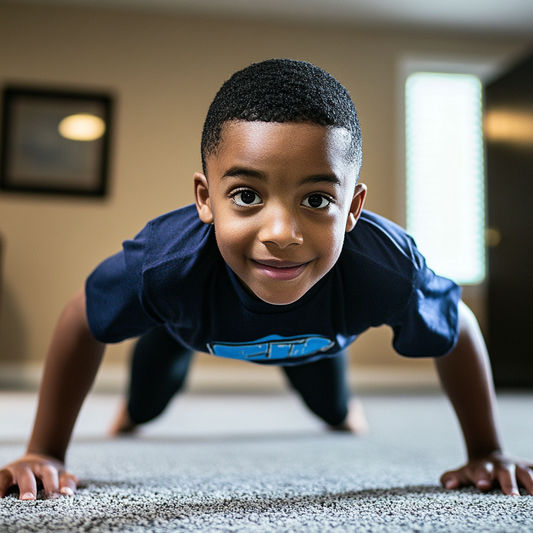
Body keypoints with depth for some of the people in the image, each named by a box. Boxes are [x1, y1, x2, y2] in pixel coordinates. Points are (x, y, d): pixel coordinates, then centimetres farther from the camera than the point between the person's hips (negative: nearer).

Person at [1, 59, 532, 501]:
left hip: (317, 339, 2)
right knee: (153, 391, 30)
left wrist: (486, 454, -14)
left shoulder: (387, 271, -47)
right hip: (194, 329, -1)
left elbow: (458, 330, -24)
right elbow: (81, 323, -27)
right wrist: (44, 454, -21)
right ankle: (133, 413, 70)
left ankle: (341, 414, 74)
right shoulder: (167, 261, -49)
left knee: (331, 405, 33)